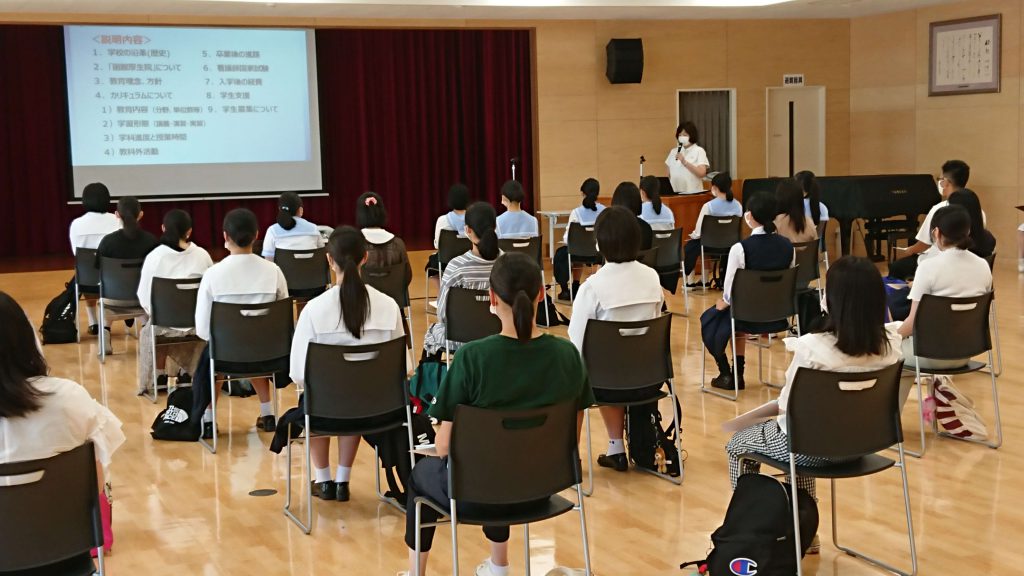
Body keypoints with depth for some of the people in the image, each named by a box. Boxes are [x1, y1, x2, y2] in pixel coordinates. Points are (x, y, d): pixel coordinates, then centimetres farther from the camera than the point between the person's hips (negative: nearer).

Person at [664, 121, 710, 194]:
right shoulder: (674, 151, 14)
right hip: (674, 192, 3)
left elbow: (702, 173, -10)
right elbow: (669, 174, 14)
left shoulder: (699, 151, 1)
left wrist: (684, 162, -15)